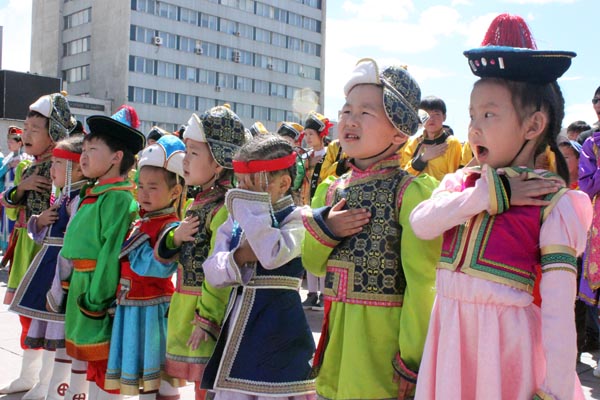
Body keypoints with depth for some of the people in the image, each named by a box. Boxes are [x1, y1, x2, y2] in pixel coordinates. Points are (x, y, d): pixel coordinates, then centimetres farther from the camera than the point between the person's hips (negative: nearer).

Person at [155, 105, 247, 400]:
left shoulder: (224, 207, -18)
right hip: (185, 308, 9)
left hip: (209, 310, -9)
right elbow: (164, 255, 16)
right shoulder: (199, 202, 10)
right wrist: (176, 236, -5)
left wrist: (205, 319, -22)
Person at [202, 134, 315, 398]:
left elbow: (273, 255, -28)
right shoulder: (235, 222, 9)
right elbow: (213, 273, 5)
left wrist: (253, 204, -22)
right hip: (239, 328, 6)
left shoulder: (296, 218, -9)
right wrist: (239, 257, -16)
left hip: (278, 336, -5)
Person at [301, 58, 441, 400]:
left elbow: (422, 281, -15)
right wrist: (323, 230, -7)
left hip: (385, 332, -5)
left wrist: (412, 359, -14)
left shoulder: (410, 191, -13)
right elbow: (314, 264, 13)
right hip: (337, 331, 6)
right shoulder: (331, 190, 6)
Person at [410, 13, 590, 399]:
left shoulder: (552, 204, -9)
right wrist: (490, 194, -16)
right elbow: (421, 223, -14)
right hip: (451, 334, 4)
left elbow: (559, 308, -12)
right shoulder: (460, 182, 5)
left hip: (507, 339, -4)